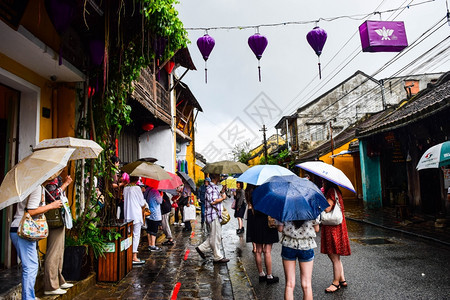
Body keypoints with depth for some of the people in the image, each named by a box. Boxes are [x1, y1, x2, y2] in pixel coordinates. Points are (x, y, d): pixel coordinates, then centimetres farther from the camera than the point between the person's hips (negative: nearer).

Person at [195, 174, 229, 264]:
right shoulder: (210, 188, -16)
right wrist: (223, 198, -12)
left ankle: (201, 248, 22)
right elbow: (213, 201, -23)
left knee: (215, 236, 15)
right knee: (215, 236, 0)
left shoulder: (216, 187, 16)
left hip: (217, 215, 10)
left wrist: (222, 192, 17)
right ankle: (218, 257, 10)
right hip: (213, 215, -10)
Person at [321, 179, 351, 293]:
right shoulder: (332, 191, 16)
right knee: (334, 256, 18)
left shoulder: (332, 191, -16)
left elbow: (327, 208, -23)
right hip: (329, 228, 11)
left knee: (334, 257, 1)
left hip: (333, 228, -11)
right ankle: (342, 280, 27)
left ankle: (336, 283, 13)